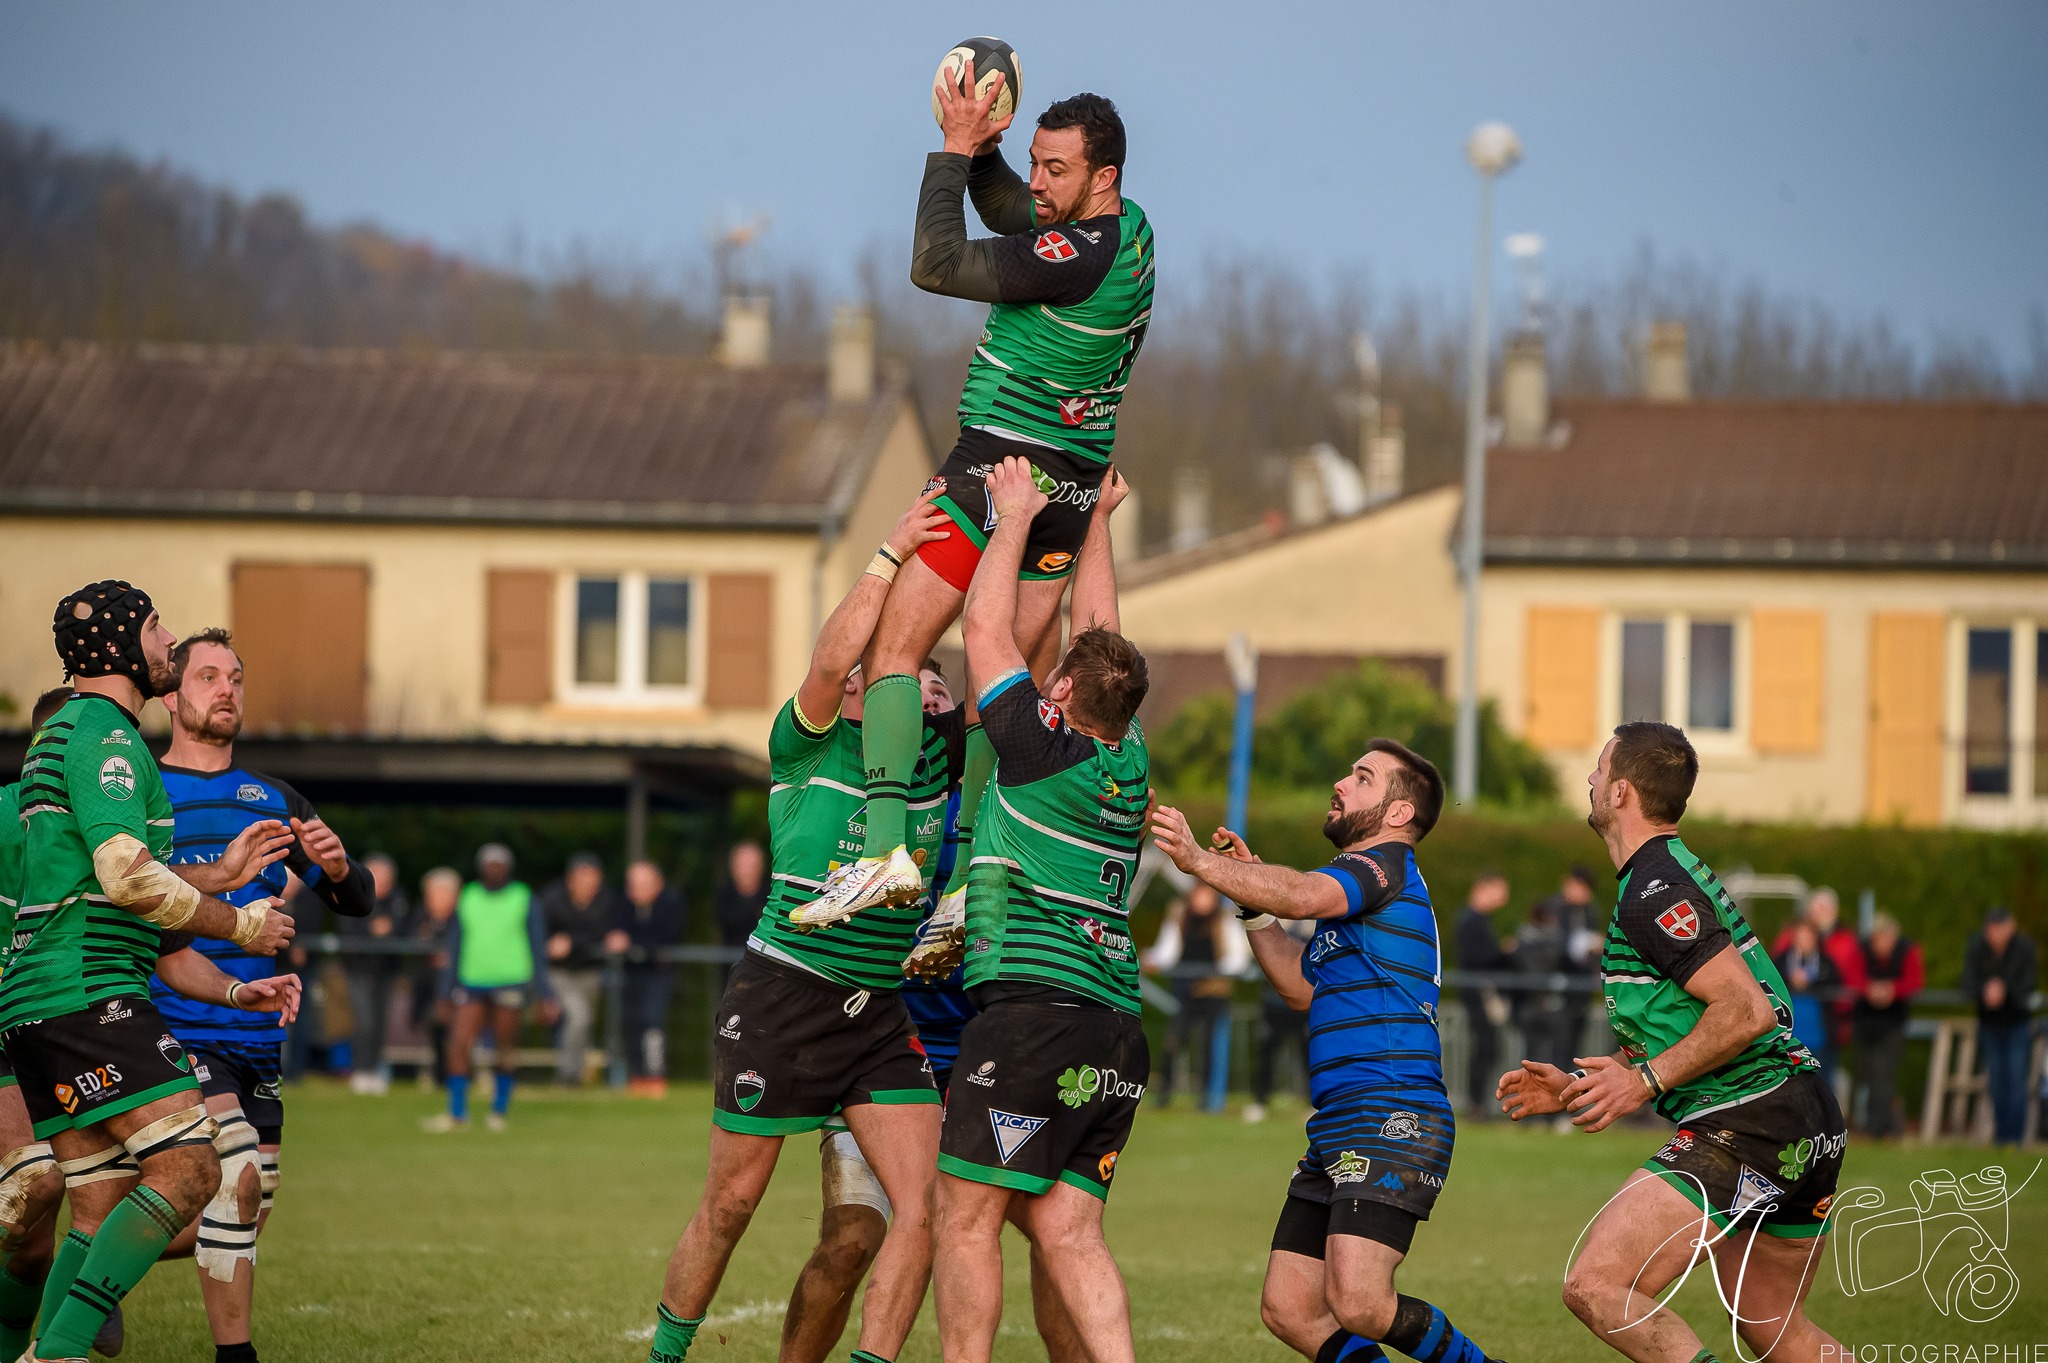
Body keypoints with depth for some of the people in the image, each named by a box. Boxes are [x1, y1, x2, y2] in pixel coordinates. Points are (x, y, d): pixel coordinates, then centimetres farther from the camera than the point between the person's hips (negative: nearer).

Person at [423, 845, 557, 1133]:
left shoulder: (524, 900, 3)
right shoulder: (467, 898, 10)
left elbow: (538, 948, 5)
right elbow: (455, 945, 16)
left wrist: (545, 994, 2)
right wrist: (448, 989, 14)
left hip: (511, 981, -2)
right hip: (472, 984, 2)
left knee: (505, 1050, 2)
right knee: (459, 1044, -10)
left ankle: (499, 1110, 16)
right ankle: (456, 1113, -5)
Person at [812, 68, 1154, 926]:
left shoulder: (1081, 256, -21)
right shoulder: (1129, 227, 8)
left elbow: (936, 264, -19)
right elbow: (1008, 212, 25)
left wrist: (956, 151, -11)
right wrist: (981, 148, 7)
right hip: (1076, 477, 10)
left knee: (895, 647, -9)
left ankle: (885, 848, -21)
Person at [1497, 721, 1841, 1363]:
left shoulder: (1654, 892, -13)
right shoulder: (1679, 872, 20)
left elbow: (1747, 1011, -22)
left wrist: (1645, 1080, -16)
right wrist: (1577, 1086, 20)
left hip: (1748, 1129, -11)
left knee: (1596, 1285, -17)